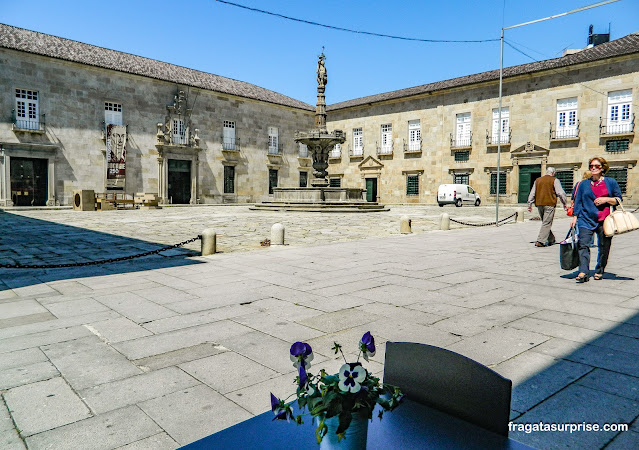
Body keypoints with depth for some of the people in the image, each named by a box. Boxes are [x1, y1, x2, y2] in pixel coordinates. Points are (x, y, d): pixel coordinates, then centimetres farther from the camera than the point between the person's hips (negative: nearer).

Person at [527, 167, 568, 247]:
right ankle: (540, 241, -14)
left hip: (539, 204, 5)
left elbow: (532, 194, 14)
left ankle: (551, 240, 26)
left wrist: (530, 204, 18)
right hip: (549, 204, -5)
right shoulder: (554, 180, -1)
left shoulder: (537, 180, 14)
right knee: (547, 223, -5)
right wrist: (565, 204, 4)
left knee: (545, 222, 16)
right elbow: (561, 193, -5)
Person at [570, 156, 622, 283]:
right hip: (586, 219, 1)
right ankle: (584, 272, -18)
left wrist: (606, 199, -8)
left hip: (604, 220, 0)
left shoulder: (611, 182, 8)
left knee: (604, 247, 5)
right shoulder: (584, 184, 13)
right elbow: (578, 201, 14)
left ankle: (599, 271, 22)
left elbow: (619, 199, 10)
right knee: (583, 245, -14)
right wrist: (575, 217, 7)